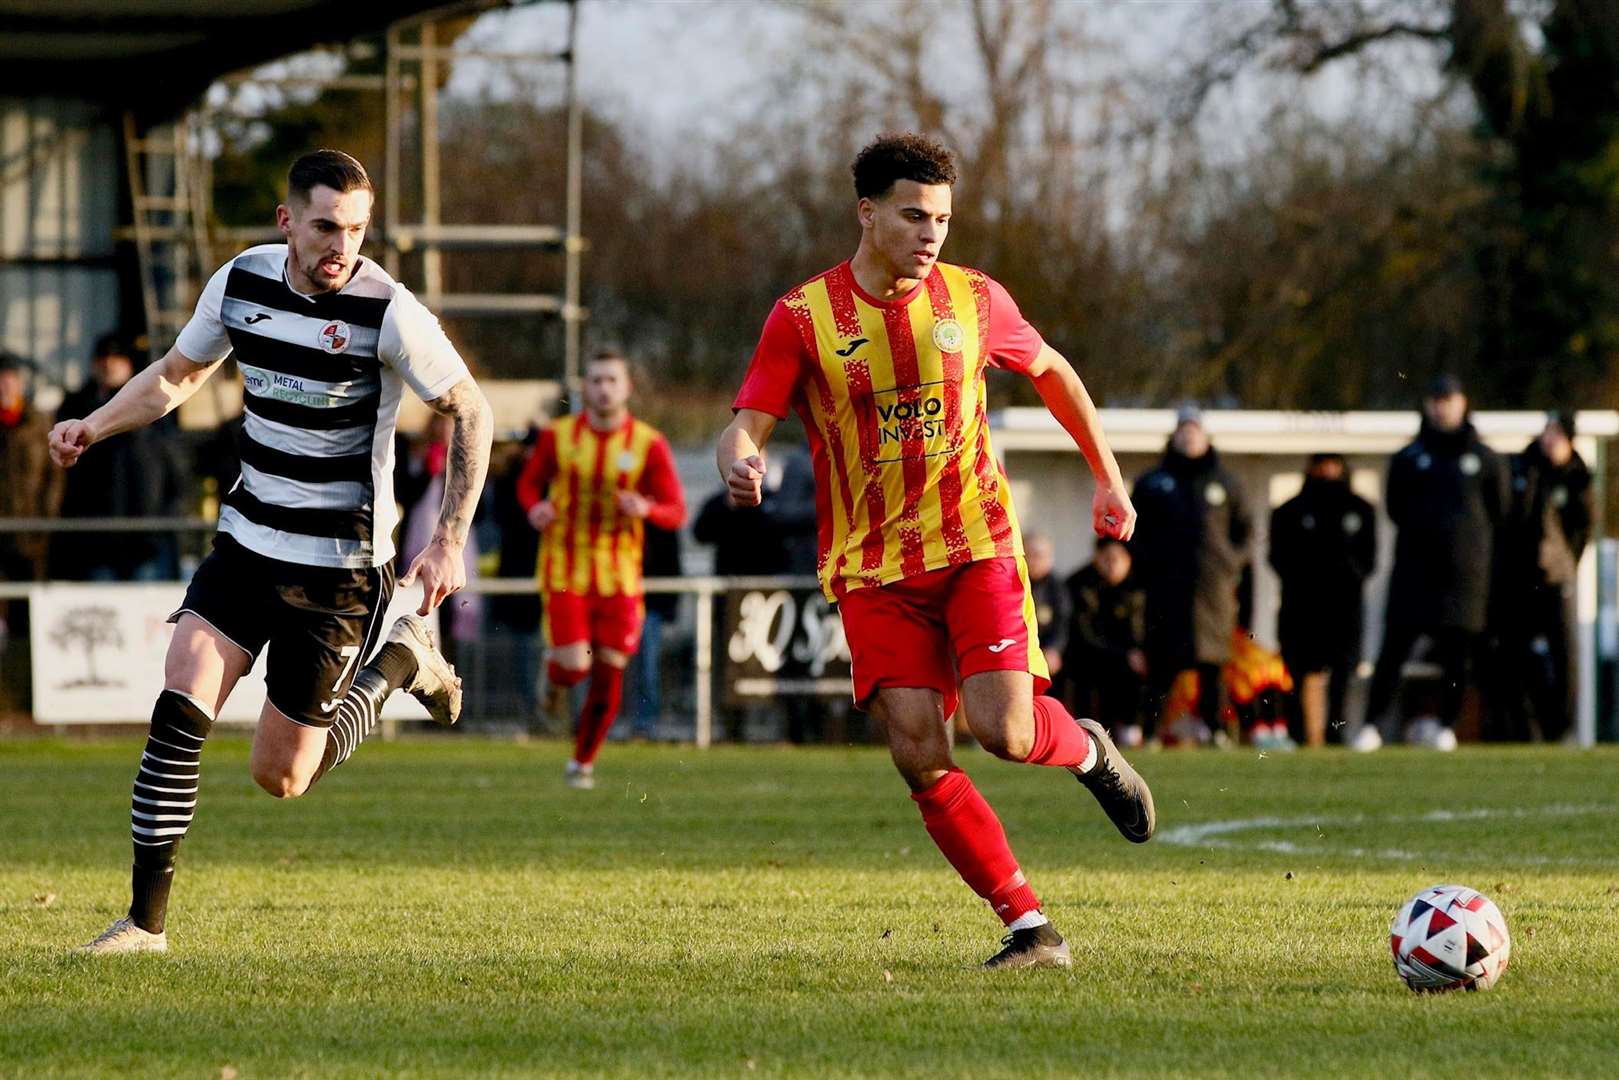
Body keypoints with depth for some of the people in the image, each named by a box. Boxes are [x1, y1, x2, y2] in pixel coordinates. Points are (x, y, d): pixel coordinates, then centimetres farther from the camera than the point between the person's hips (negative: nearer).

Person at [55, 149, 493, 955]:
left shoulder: (388, 311, -17)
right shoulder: (241, 282, -2)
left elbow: (470, 412, -7)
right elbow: (177, 374, 15)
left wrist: (450, 540, -12)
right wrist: (93, 426, -2)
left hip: (339, 566, -4)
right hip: (247, 541, 4)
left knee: (279, 775, 0)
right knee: (179, 707, -14)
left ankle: (401, 664, 25)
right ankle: (147, 919, -9)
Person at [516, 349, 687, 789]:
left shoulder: (649, 444, -1)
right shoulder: (558, 436, 0)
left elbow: (676, 512, 0)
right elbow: (529, 482, 15)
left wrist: (646, 509, -22)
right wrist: (535, 507, -8)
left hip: (620, 576, 1)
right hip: (565, 569, -1)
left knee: (608, 677, -1)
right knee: (574, 667, -13)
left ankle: (583, 761, 19)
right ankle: (556, 674, 25)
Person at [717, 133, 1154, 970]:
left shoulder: (972, 300, 1)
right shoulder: (804, 318, -4)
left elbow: (1052, 374, 19)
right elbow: (746, 427, -9)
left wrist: (1107, 478, 20)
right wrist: (740, 466, -33)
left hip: (976, 547, 0)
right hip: (873, 568, 0)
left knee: (1001, 730, -18)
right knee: (920, 759, -12)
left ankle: (1087, 750, 18)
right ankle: (1029, 926, -3)